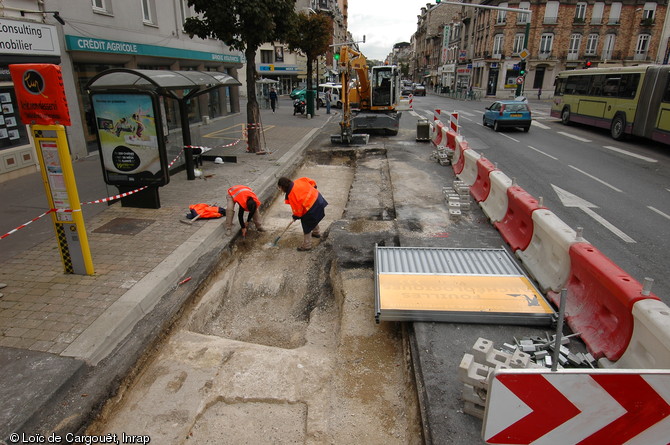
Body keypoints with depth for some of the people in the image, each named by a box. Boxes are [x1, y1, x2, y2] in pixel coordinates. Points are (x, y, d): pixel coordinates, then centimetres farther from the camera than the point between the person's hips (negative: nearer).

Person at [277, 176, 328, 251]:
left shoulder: (291, 195, -23)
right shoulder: (297, 181, -3)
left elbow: (298, 209, -15)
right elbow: (311, 182, 6)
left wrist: (295, 217, 3)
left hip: (312, 208, -9)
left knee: (307, 226, 6)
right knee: (313, 220, 34)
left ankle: (306, 246, 19)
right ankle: (316, 233, 58)